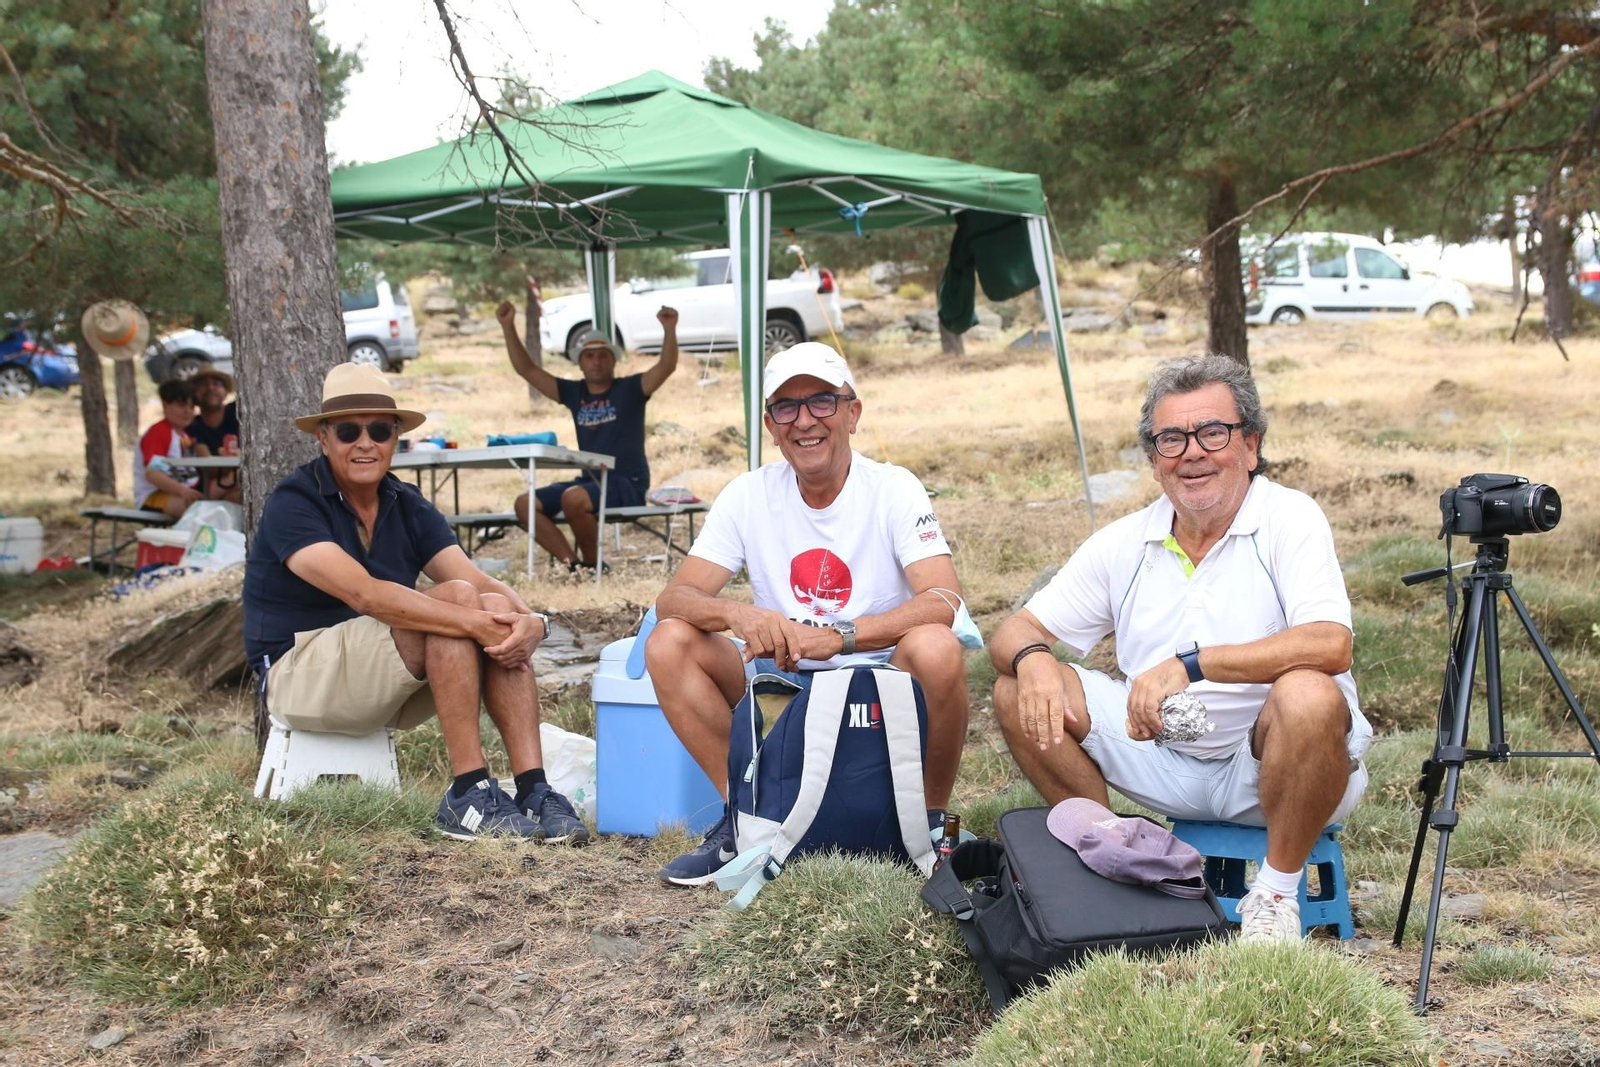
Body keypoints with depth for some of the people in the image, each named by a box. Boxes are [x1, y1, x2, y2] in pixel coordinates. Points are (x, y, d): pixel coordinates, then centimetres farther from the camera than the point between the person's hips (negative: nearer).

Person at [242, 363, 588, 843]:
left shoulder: (409, 507, 7)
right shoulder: (293, 504, -14)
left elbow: (483, 581, -6)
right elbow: (364, 592, -30)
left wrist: (531, 621, -29)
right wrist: (472, 622, -38)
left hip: (389, 681, 7)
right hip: (301, 674, -7)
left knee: (500, 610, -18)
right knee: (456, 598, -27)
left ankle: (533, 791, -26)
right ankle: (468, 795, -28)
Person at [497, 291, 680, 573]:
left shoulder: (629, 390, 0)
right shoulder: (574, 393, 13)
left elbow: (666, 366, -14)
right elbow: (527, 369, 13)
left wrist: (669, 330, -30)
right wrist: (508, 327, 6)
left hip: (627, 485, -6)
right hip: (589, 482, 6)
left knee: (574, 498, -34)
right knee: (525, 504, -11)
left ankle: (593, 565, -13)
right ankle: (572, 564, -15)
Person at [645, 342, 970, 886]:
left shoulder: (893, 489, -9)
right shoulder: (749, 495, -1)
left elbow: (945, 600, -23)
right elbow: (673, 597, -8)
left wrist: (839, 635, -38)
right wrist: (737, 613, -32)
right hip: (782, 682, 3)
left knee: (936, 649, -34)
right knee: (668, 644, -17)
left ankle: (932, 819, -9)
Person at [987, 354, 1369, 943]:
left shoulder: (1289, 517, -11)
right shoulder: (1124, 542, 3)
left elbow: (1330, 645, -27)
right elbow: (1014, 631, 3)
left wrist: (1191, 663, -35)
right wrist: (1032, 658, -23)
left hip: (1276, 763, -4)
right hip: (1166, 759, 4)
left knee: (1308, 697, -36)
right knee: (1021, 691, -8)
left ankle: (1278, 893, -13)